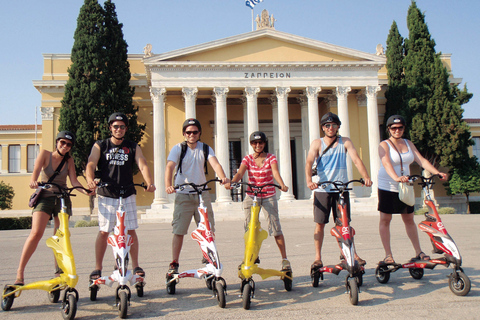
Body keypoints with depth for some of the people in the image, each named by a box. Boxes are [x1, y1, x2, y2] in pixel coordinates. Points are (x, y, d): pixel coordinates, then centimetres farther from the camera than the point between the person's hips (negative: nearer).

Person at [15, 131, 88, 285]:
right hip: (44, 197, -3)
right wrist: (33, 181, -39)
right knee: (36, 233, -18)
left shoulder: (69, 161, 5)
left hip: (62, 198, 3)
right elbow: (36, 170, -17)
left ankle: (58, 270, 20)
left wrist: (86, 191, -21)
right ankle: (20, 271, -12)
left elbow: (74, 181, -2)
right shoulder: (45, 154, -1)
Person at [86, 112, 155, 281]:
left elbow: (143, 166, -6)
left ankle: (135, 266, 11)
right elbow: (91, 164, -9)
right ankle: (98, 268, 11)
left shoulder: (133, 147, 7)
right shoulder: (100, 146, 6)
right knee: (103, 231, 0)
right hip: (106, 195, -1)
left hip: (128, 194, 1)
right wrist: (90, 179, -31)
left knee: (131, 230, 1)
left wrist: (149, 182, -26)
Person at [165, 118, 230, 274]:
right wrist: (168, 185, -37)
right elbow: (170, 167, -18)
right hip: (183, 194, -2)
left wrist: (223, 178, -34)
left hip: (202, 193, 3)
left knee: (208, 229, 6)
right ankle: (174, 264, 5)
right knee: (179, 230, -4)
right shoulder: (178, 148, -4)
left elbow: (215, 164, -13)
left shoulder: (205, 148, 3)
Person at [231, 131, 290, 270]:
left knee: (275, 228, -8)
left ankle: (284, 259, 1)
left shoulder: (271, 158, -1)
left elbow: (275, 172, -19)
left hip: (269, 197, -1)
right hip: (251, 196, 2)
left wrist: (282, 185, -39)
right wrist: (231, 182, -35)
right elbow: (240, 173, -14)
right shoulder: (248, 159, 3)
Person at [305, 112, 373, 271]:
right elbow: (309, 162, -12)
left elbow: (356, 159, -6)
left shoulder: (345, 142, 5)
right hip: (322, 189, -1)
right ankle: (318, 257, 11)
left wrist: (365, 177, -24)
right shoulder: (317, 143, 1)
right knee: (320, 224, 2)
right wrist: (309, 180, -31)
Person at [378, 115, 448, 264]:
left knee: (409, 219, 10)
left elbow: (421, 160, 0)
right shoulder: (384, 145, -9)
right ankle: (388, 254, 5)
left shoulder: (408, 144, 8)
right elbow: (386, 163, -27)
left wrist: (437, 172, -15)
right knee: (385, 219, -1)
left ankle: (418, 252, 17)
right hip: (387, 187, -5)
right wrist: (396, 177, -44)